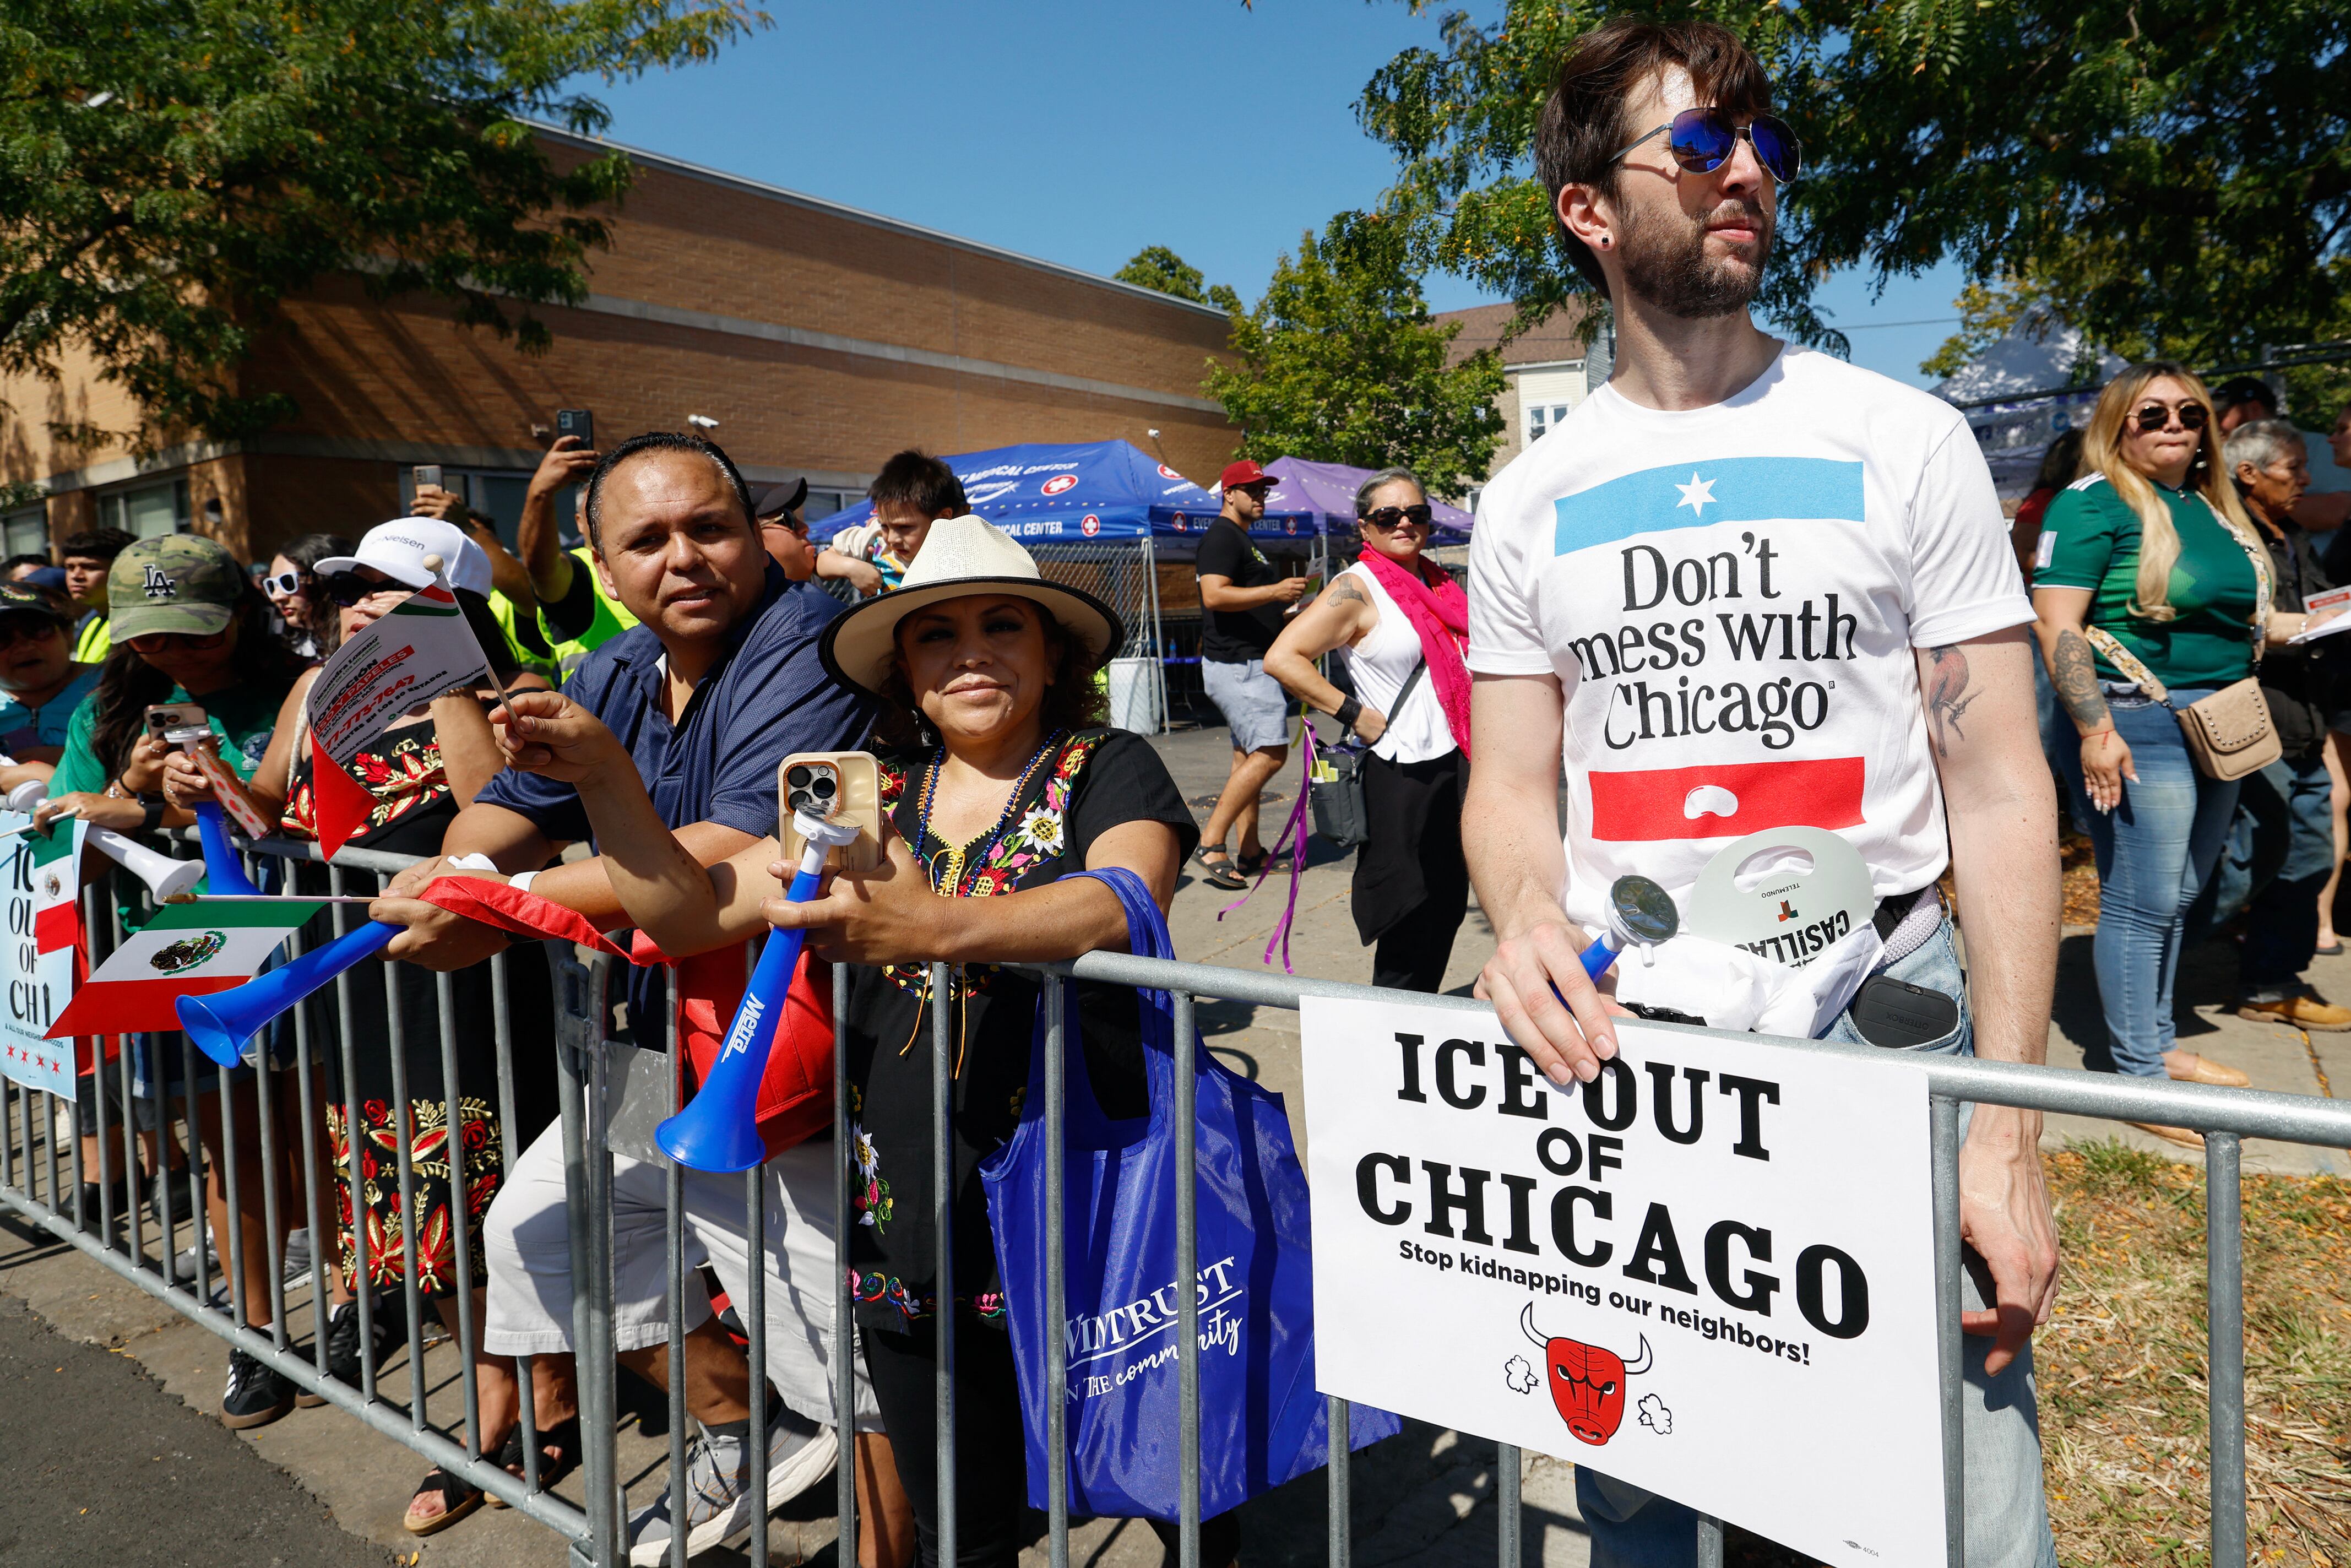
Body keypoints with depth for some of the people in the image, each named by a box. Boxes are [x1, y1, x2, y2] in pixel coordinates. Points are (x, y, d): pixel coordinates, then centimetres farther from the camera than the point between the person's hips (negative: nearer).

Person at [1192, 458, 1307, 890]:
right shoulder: (1222, 536, -10)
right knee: (1271, 751, -16)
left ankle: (1250, 851, 13)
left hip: (1249, 663, 11)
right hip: (1238, 664, -11)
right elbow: (1215, 596, -24)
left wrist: (1286, 608, 20)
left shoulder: (1241, 539, 24)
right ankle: (1212, 841, -15)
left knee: (1249, 756, 10)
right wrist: (1274, 591, -27)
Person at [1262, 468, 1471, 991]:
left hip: (1454, 764, 7)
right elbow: (1281, 659, -19)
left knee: (1449, 907, 13)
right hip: (1400, 772, -7)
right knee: (1409, 918, 0)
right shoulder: (1357, 589, -10)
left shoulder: (1438, 583, 11)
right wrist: (1356, 715, -18)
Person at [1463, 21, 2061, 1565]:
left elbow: (1998, 787, -3)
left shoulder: (1902, 441, 0)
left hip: (1880, 1013, -1)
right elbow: (1513, 788, 6)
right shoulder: (1530, 501, 6)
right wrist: (1527, 918, -18)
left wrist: (2006, 1127, -10)